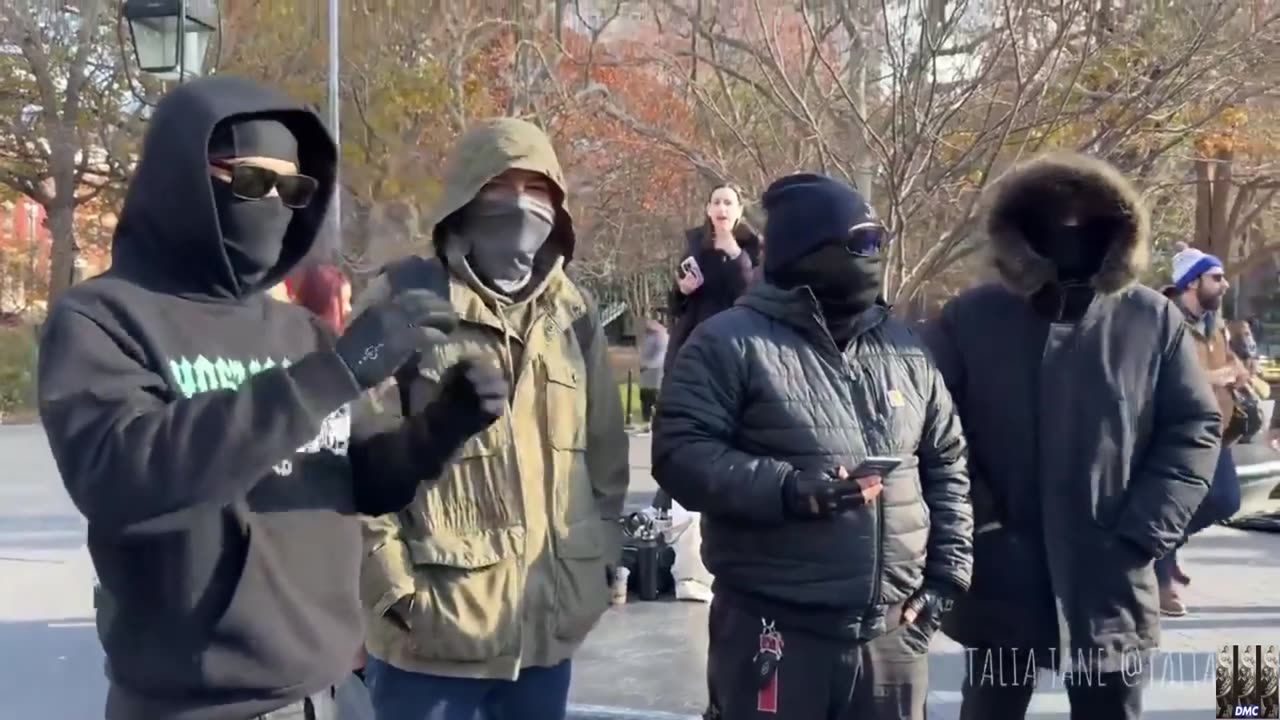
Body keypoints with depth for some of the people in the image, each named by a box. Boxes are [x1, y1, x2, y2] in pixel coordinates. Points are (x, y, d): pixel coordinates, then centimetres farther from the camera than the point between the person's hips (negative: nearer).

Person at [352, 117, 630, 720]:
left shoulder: (573, 312, 10)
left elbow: (606, 451, 15)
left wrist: (601, 562, 11)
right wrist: (394, 585, -11)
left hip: (550, 625, 5)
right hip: (436, 629, -5)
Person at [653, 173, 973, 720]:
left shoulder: (904, 348, 13)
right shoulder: (732, 341, -6)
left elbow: (947, 463, 18)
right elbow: (680, 453, -12)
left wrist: (948, 570, 9)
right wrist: (787, 488, -23)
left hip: (893, 631, 6)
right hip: (774, 631, -5)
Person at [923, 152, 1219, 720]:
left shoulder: (1153, 321, -3)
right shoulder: (968, 320, -6)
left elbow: (1194, 428, 0)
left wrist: (1143, 533, -8)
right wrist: (973, 525, -11)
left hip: (1112, 590, 1)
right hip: (999, 585, 0)